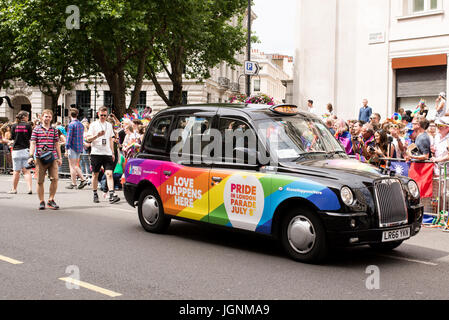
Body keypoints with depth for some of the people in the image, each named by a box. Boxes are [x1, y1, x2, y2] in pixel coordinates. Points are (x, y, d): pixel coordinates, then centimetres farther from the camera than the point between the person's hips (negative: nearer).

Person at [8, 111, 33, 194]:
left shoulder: (14, 126, 1)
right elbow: (30, 137, 1)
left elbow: (12, 137, 6)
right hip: (26, 149, 0)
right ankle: (30, 188, -10)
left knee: (16, 171, 8)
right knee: (26, 170, 2)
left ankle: (14, 189, 16)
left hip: (16, 150, 0)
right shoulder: (28, 125, -3)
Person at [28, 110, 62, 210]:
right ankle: (41, 202, 12)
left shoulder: (54, 130, 13)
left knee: (55, 178, -8)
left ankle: (51, 200, 6)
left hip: (53, 158, 2)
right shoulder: (36, 129, 6)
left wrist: (59, 157, 15)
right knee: (40, 181, 1)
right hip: (40, 158, -2)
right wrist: (31, 156, -8)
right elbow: (33, 143, 2)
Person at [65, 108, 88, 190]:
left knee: (72, 166, 0)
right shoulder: (81, 124, 12)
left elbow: (69, 137, -15)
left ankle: (73, 184, 2)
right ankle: (83, 179, 6)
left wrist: (66, 149, -12)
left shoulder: (71, 124, -12)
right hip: (80, 148, 7)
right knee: (75, 165, 16)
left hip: (73, 147, -7)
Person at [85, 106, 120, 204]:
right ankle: (95, 195, 18)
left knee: (109, 173, -10)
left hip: (107, 153, 2)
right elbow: (88, 139, -2)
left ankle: (112, 195, -18)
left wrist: (112, 153, 15)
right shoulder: (93, 125, 3)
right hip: (96, 153, -2)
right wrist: (97, 135, -20)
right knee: (95, 174, 6)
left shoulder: (109, 125, 15)